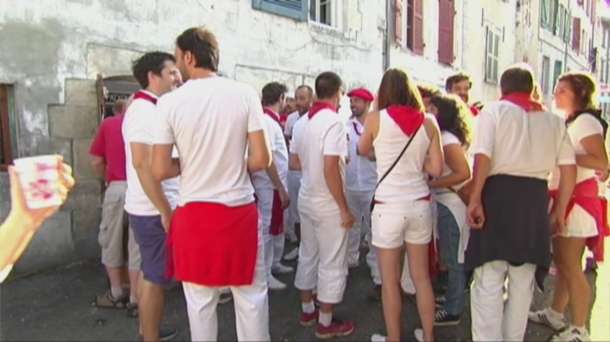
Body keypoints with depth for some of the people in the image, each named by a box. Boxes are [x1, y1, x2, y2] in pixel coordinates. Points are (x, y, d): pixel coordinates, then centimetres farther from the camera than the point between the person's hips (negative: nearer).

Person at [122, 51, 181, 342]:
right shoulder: (144, 110, -17)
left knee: (149, 272, 19)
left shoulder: (149, 109, 14)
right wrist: (165, 211, -22)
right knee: (156, 278, 1)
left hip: (150, 208, 10)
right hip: (154, 210, -10)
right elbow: (142, 164, -25)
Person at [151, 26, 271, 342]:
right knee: (251, 295, 14)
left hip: (194, 213, 0)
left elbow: (159, 171, -6)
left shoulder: (170, 102, -7)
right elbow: (261, 160, -7)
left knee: (200, 300, 15)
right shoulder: (244, 94, -5)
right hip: (240, 209, 1)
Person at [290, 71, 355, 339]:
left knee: (307, 255, 17)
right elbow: (330, 170, -23)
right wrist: (344, 208, -16)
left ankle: (307, 311, 31)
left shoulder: (301, 123, 5)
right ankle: (326, 323, 17)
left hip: (306, 199, 8)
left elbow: (293, 163, 11)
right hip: (328, 204, -8)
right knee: (332, 263, 5)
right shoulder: (334, 122, -18)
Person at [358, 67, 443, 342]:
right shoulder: (428, 122, 1)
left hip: (389, 207, -4)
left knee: (390, 281, 10)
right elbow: (436, 168, 1)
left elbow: (362, 150, 10)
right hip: (420, 205, 4)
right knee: (421, 276, 18)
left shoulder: (377, 118, -7)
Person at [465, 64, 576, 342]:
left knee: (488, 280, 0)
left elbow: (483, 157, -14)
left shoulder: (494, 110, 2)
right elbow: (569, 169, 7)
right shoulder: (554, 120, 14)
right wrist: (559, 210, 14)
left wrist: (475, 200, -15)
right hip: (536, 198, 5)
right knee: (523, 281, 15)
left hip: (499, 192, -4)